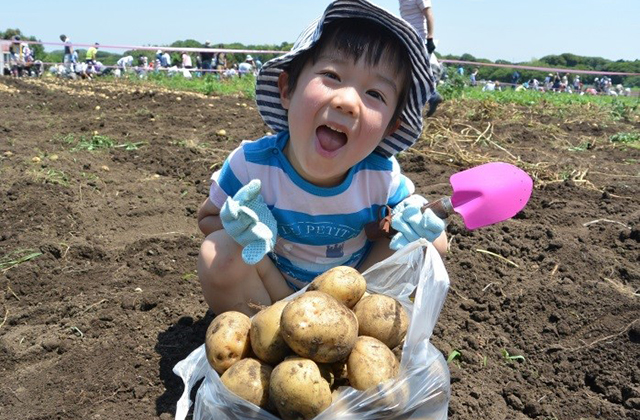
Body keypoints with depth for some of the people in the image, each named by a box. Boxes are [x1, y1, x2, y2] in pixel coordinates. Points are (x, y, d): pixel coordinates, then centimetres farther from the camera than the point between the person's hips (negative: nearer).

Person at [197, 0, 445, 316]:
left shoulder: (382, 176, -22)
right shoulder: (251, 165, -26)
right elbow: (207, 218, -8)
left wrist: (414, 228, -29)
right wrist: (243, 228, -33)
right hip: (272, 283, -1)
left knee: (430, 243, -14)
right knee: (218, 253, -29)